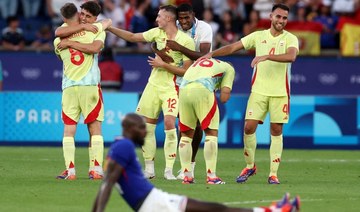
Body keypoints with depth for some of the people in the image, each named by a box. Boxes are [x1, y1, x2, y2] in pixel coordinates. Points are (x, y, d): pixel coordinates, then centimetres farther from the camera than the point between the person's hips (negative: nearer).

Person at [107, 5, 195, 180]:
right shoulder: (157, 33, 5)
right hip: (153, 85, 6)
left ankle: (169, 170, -11)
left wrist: (163, 65, -16)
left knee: (169, 123, -20)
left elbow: (186, 71, -12)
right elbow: (132, 37, 13)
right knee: (145, 126, 4)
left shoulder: (186, 41, -11)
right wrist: (110, 28, 9)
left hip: (171, 88, -6)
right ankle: (149, 169, 16)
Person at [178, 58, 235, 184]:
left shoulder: (197, 63, 39)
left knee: (186, 134, 16)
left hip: (183, 89, 4)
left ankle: (187, 175, 14)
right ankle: (211, 176, 1)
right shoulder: (228, 68, 23)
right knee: (211, 133, 6)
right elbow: (224, 96, 13)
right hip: (203, 90, -4)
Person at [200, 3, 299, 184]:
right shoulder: (258, 36, 7)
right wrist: (212, 54, -3)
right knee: (249, 127, -5)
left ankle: (273, 174, 4)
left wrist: (267, 56, -33)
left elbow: (291, 56, -23)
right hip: (259, 90, 2)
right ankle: (250, 166, 14)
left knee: (276, 131, -1)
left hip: (280, 93, -2)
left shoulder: (290, 39, -2)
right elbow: (233, 47, 8)